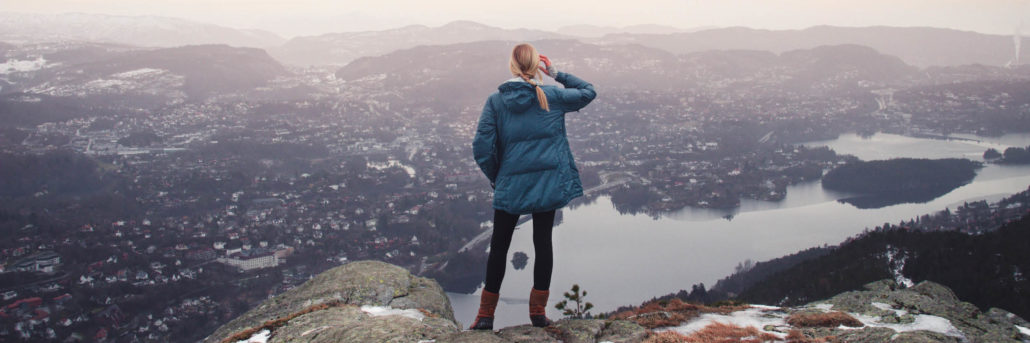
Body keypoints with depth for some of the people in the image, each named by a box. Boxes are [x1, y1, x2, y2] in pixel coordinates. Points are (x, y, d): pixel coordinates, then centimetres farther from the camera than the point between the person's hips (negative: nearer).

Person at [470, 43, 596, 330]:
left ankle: (486, 315, 14)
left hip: (509, 186, 0)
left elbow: (482, 146, -9)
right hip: (548, 184, 1)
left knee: (499, 247, 10)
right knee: (543, 243, 11)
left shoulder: (496, 101, -5)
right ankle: (538, 311, 15)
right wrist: (556, 74, 14)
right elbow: (588, 92, 14)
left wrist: (494, 176, 5)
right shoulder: (552, 97, -2)